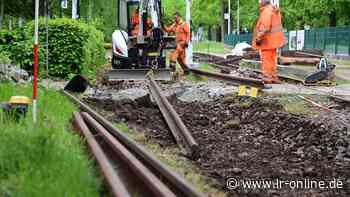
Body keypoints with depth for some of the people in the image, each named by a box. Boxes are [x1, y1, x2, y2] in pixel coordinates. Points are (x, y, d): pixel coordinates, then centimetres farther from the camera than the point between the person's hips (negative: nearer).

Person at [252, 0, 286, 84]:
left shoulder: (266, 11, -18)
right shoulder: (274, 10, 14)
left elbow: (265, 27, -25)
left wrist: (259, 37, -19)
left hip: (267, 40, -10)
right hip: (273, 39, 10)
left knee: (266, 60, -4)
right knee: (272, 59, 17)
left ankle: (267, 79, -3)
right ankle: (274, 78, 24)